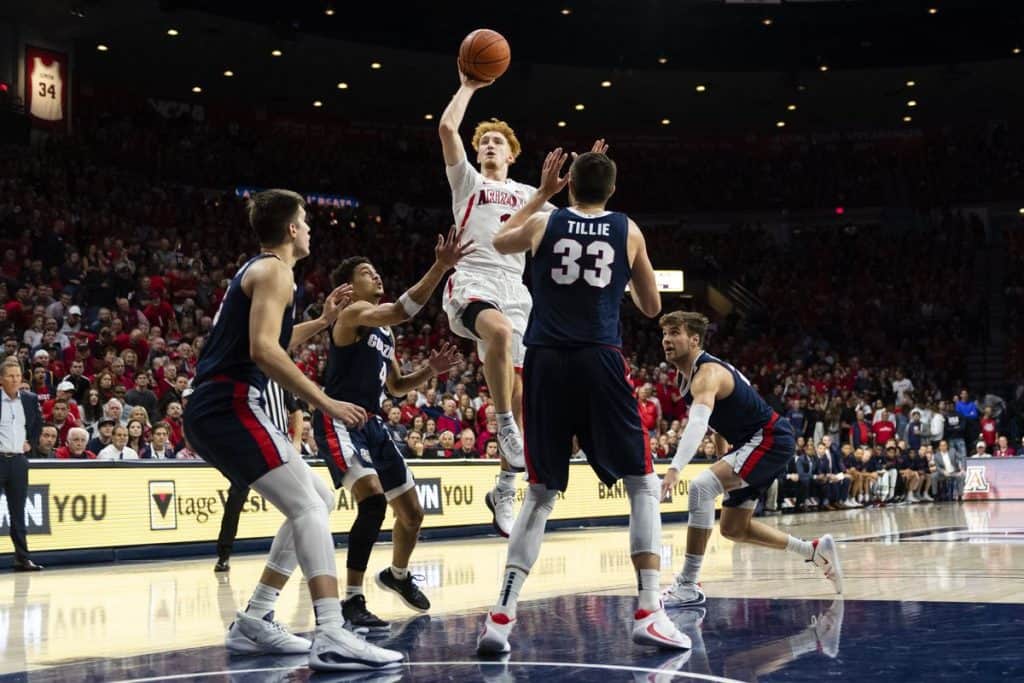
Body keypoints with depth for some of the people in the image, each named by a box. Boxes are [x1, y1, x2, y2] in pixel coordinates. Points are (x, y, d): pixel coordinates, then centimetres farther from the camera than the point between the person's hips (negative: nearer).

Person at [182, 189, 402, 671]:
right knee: (308, 508, -18)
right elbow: (264, 351, -22)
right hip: (229, 407, -10)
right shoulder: (274, 271, -7)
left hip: (216, 410, 10)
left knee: (318, 500, 15)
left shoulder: (255, 269, 24)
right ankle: (332, 638, -30)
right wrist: (325, 402, -18)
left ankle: (254, 622, 12)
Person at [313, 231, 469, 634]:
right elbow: (401, 311, -30)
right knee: (373, 500, -28)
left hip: (372, 423, 9)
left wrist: (430, 370, 5)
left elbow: (396, 386, 24)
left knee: (412, 512, 16)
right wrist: (440, 268, -37)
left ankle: (397, 575, 44)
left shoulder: (385, 332, 17)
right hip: (339, 421, -9)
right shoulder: (354, 313, -10)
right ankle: (352, 603, -22)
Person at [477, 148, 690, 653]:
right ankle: (648, 612, -1)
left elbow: (500, 242, 34)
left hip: (546, 361, 2)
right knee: (643, 484, 9)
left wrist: (542, 193, 40)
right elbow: (651, 307, 18)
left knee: (541, 493, 11)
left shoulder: (543, 223, 10)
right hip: (600, 360, -2)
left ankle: (501, 615, 1)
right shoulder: (627, 231, 8)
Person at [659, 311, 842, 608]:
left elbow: (698, 423, -43)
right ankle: (815, 550, 26)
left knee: (701, 486, -30)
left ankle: (688, 586, -29)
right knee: (733, 529, 14)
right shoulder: (687, 375, 6)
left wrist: (675, 468, -56)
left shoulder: (707, 374, -24)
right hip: (755, 443, 11)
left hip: (771, 439, -11)